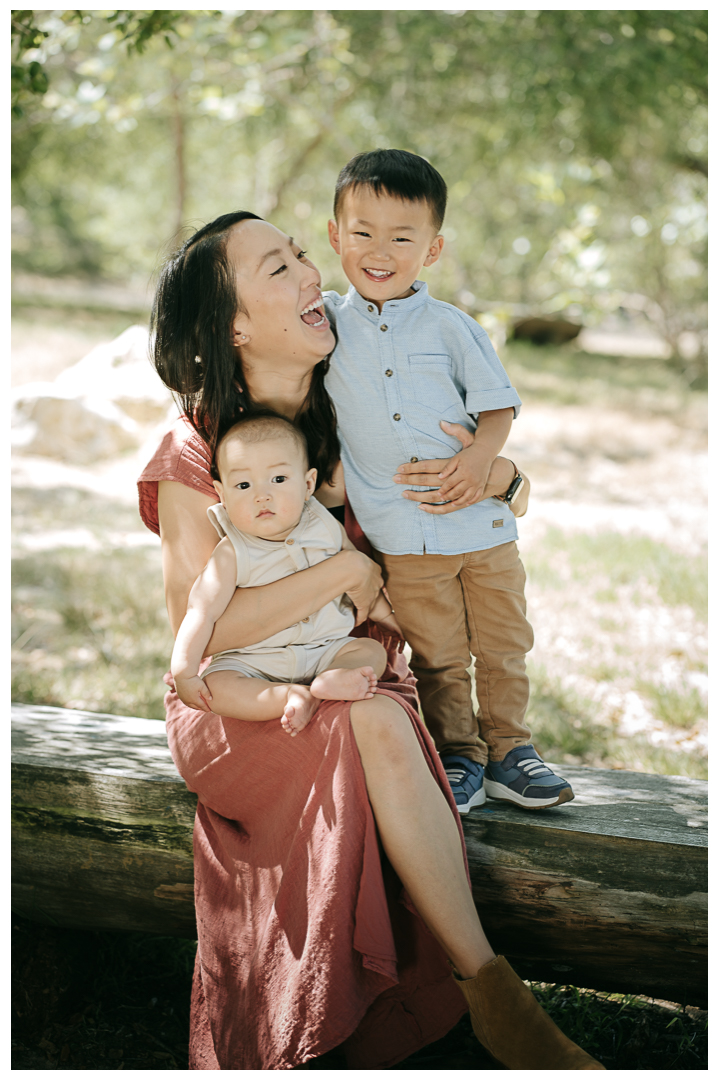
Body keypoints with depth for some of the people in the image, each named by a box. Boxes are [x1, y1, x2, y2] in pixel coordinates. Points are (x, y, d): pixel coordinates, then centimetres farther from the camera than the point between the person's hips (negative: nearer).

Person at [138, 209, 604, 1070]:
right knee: (376, 727, -33)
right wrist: (345, 570, -18)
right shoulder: (195, 457, -10)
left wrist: (492, 472, -10)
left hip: (353, 673, 4)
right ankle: (487, 984, -29)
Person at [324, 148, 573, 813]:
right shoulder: (325, 321, 3)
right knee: (437, 657, 7)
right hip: (404, 535, 0)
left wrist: (481, 455, -15)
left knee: (503, 644, 9)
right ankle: (457, 758, 24)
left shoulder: (450, 326, 0)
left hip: (482, 518, 0)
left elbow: (498, 405, 1)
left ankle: (508, 749, 25)